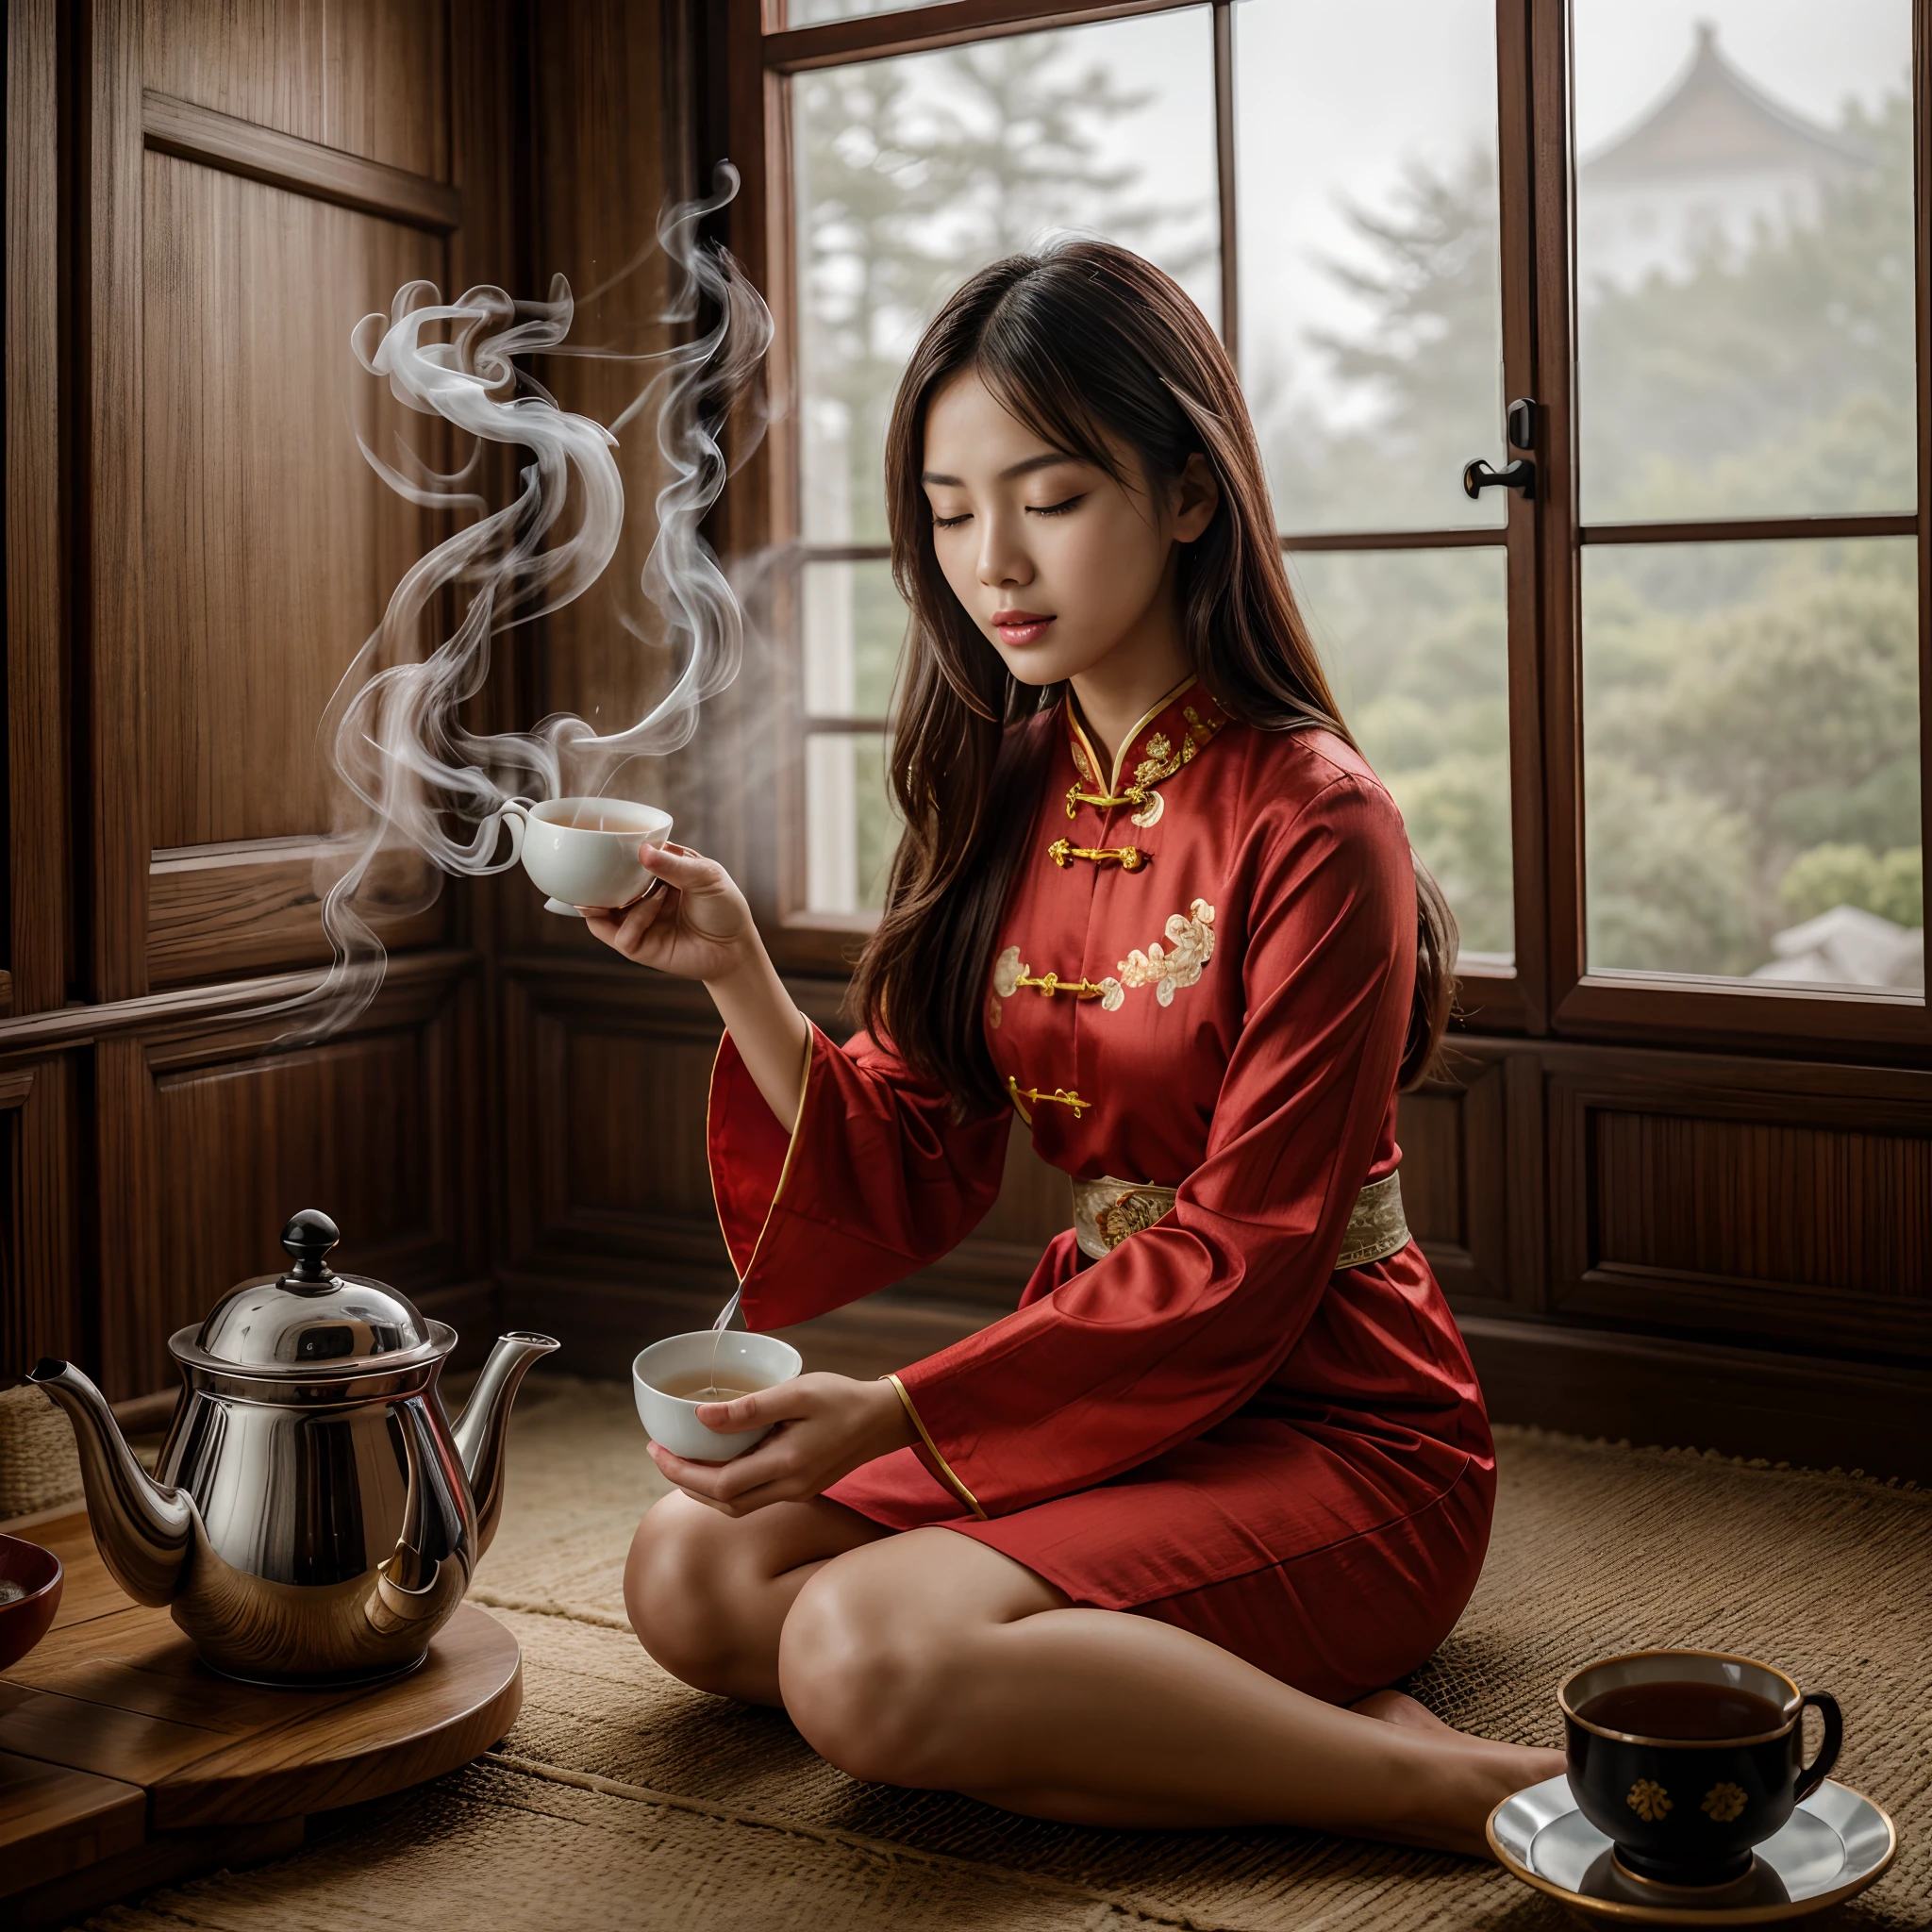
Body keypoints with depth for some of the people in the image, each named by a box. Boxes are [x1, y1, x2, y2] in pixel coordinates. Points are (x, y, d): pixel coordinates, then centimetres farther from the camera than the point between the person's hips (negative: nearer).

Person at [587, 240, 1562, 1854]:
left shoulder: (1310, 825, -17)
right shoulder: (999, 797, 5)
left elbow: (1240, 1263, -18)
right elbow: (911, 1186, 5)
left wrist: (902, 1412, -23)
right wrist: (741, 980, -10)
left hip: (1333, 1430, -8)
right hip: (1100, 1388, 8)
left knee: (865, 1653, -26)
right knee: (692, 1578, -7)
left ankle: (1468, 1789, -16)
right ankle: (1295, 1717, -6)